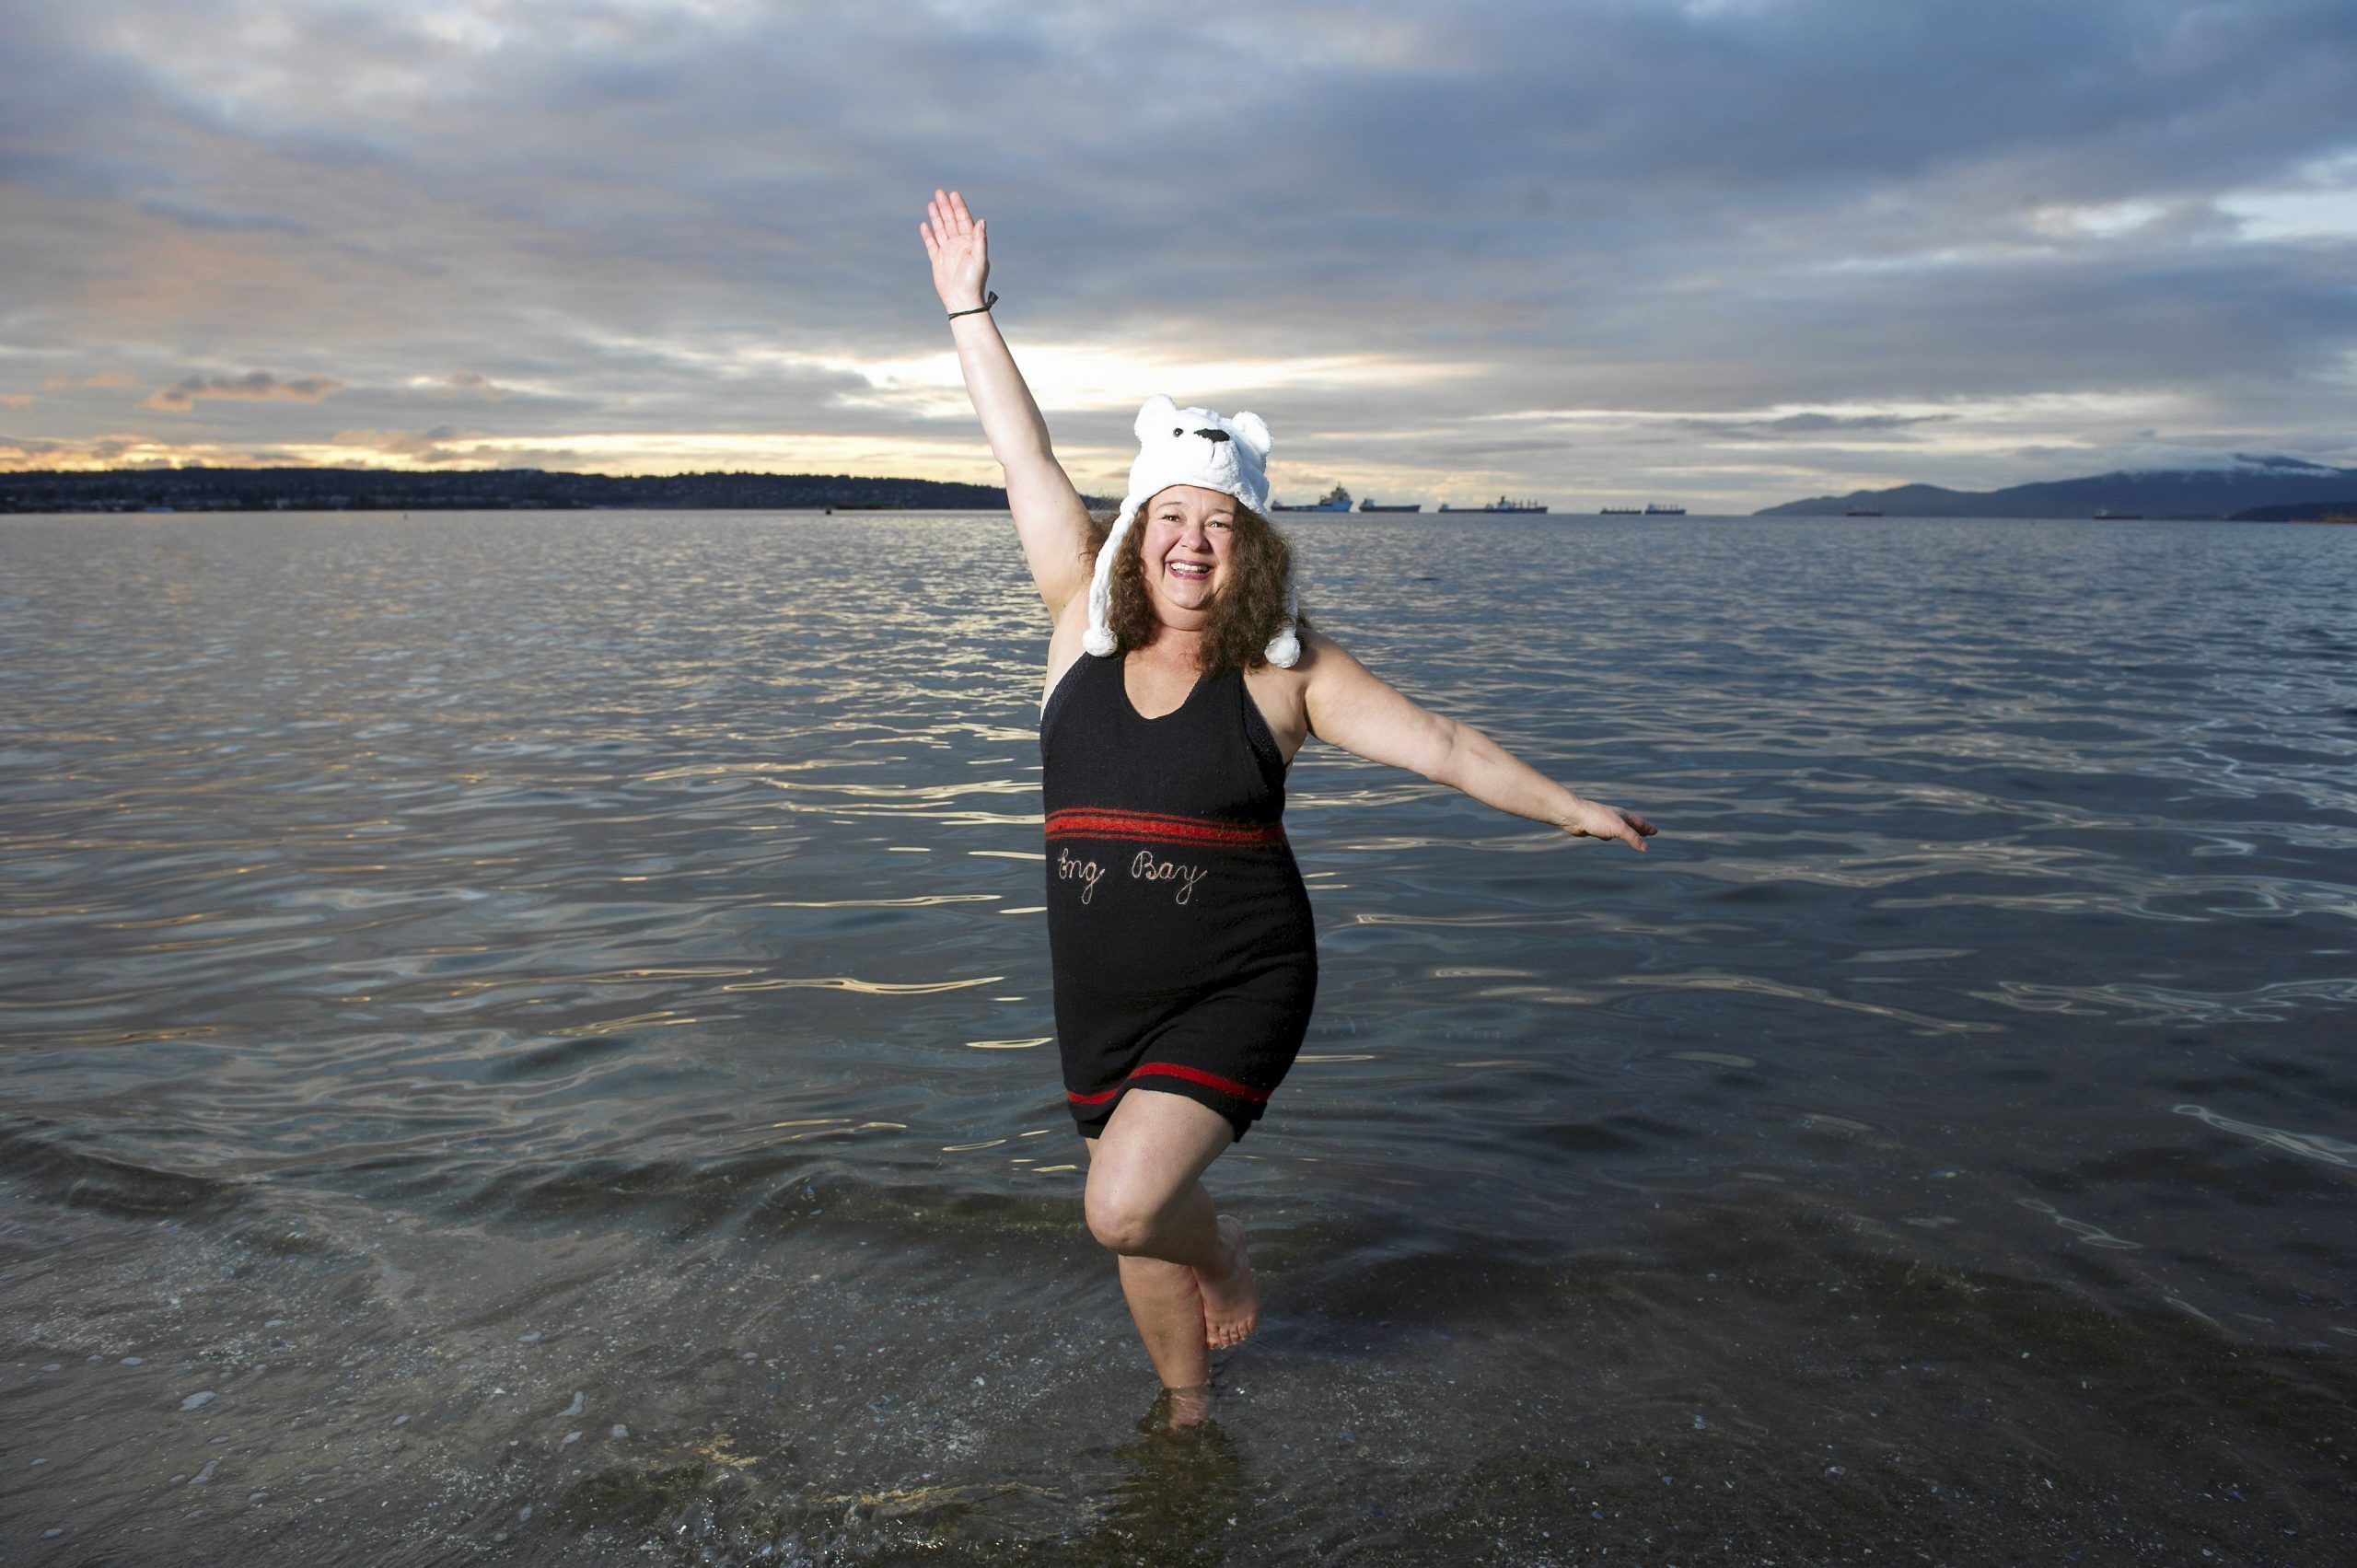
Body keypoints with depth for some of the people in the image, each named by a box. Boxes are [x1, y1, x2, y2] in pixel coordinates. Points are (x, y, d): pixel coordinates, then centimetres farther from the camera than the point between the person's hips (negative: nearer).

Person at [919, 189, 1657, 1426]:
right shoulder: (1085, 626, -1)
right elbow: (1025, 459, 2)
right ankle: (1188, 1409, 42)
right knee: (1139, 1231, 15)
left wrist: (1570, 809, -4)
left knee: (1127, 1206, -20)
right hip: (1103, 1001, 4)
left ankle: (1227, 1256, 15)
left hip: (1238, 993, -3)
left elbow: (1436, 744, -3)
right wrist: (967, 308, 6)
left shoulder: (1288, 669, -6)